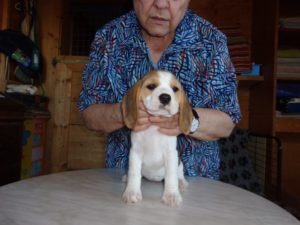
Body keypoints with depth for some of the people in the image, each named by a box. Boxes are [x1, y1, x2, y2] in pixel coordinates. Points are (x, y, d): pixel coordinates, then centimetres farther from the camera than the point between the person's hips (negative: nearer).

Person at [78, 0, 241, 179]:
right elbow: (90, 115, -3)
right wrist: (120, 113, -24)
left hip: (193, 177, 1)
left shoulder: (212, 40, -8)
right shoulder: (108, 36, -6)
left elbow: (226, 124, -7)